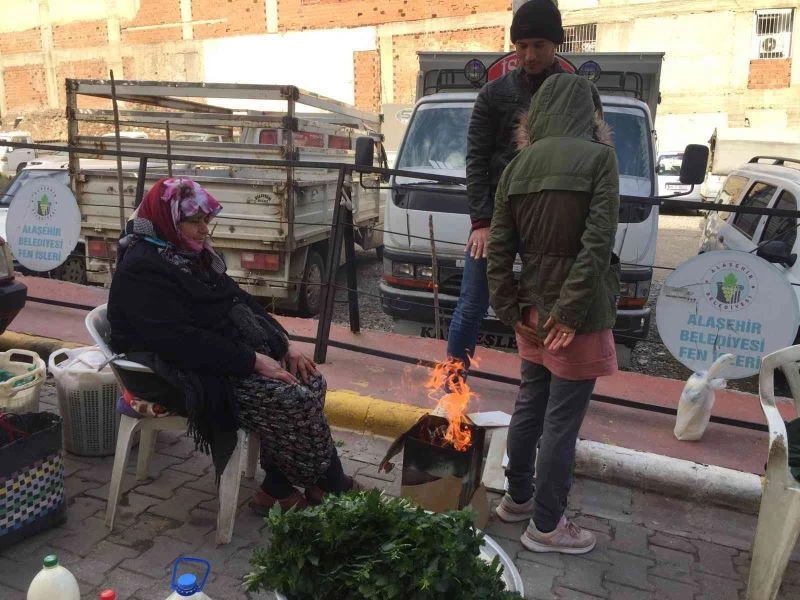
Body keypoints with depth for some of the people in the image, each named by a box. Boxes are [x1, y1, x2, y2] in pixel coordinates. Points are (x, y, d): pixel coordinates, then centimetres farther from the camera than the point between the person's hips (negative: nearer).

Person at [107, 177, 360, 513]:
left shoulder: (192, 254, 11)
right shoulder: (143, 272, -17)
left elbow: (240, 300, 13)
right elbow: (183, 341, -26)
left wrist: (284, 344, 1)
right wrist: (253, 361, -25)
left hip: (237, 356, 10)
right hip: (192, 375, -9)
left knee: (311, 383, -7)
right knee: (294, 401, -22)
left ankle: (277, 489, -2)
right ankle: (333, 489, 0)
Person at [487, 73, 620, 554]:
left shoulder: (518, 166, 6)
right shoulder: (598, 157, -11)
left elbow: (499, 247, 4)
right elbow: (598, 243, -19)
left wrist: (510, 310, 5)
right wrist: (571, 313, -15)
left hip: (534, 306, 6)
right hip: (579, 311, -6)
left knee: (529, 406, 20)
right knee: (562, 420, 4)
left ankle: (517, 498, 36)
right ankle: (546, 526, 18)